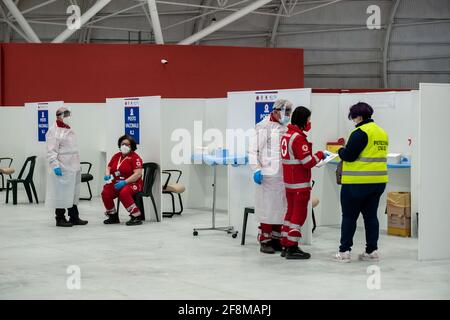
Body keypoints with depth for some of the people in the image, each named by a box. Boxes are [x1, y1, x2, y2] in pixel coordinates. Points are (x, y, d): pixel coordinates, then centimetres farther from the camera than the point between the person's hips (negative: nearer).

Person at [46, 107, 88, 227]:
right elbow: (51, 151, -15)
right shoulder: (54, 131, -9)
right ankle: (60, 219, 5)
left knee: (73, 193, 12)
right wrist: (55, 166, -23)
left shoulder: (69, 130, 18)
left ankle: (74, 217, 19)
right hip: (62, 168, -9)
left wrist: (78, 165, 20)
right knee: (61, 194, -3)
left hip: (73, 168, 9)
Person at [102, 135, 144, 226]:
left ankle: (136, 216, -26)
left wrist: (125, 182, -23)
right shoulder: (116, 156, 14)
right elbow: (108, 168, 23)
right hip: (117, 183, 6)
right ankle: (113, 216, -3)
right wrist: (107, 175, -2)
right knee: (105, 192, -22)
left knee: (123, 192, -38)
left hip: (132, 183, -6)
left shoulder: (135, 157, -5)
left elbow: (138, 174, -15)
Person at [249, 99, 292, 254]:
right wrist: (256, 169, -14)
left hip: (284, 176, 6)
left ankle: (276, 239, 19)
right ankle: (265, 241, 6)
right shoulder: (264, 127, -4)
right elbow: (253, 150, -6)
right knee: (267, 208, -2)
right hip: (268, 175, -6)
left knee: (280, 208, 9)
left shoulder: (287, 128, 12)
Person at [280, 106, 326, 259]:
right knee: (299, 215, -3)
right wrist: (320, 155, -3)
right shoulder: (298, 138, -19)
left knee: (291, 212, 15)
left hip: (289, 183, 9)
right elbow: (308, 162, -20)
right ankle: (292, 248, -1)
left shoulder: (287, 135, 11)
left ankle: (286, 246, 20)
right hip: (300, 185, -9)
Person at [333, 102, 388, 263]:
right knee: (371, 215, 13)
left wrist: (341, 151, 4)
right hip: (378, 181, 8)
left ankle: (344, 251, 3)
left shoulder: (360, 133, -15)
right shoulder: (382, 132, 12)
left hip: (357, 182, -7)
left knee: (349, 216, 2)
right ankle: (372, 250, 14)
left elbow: (349, 156, -17)